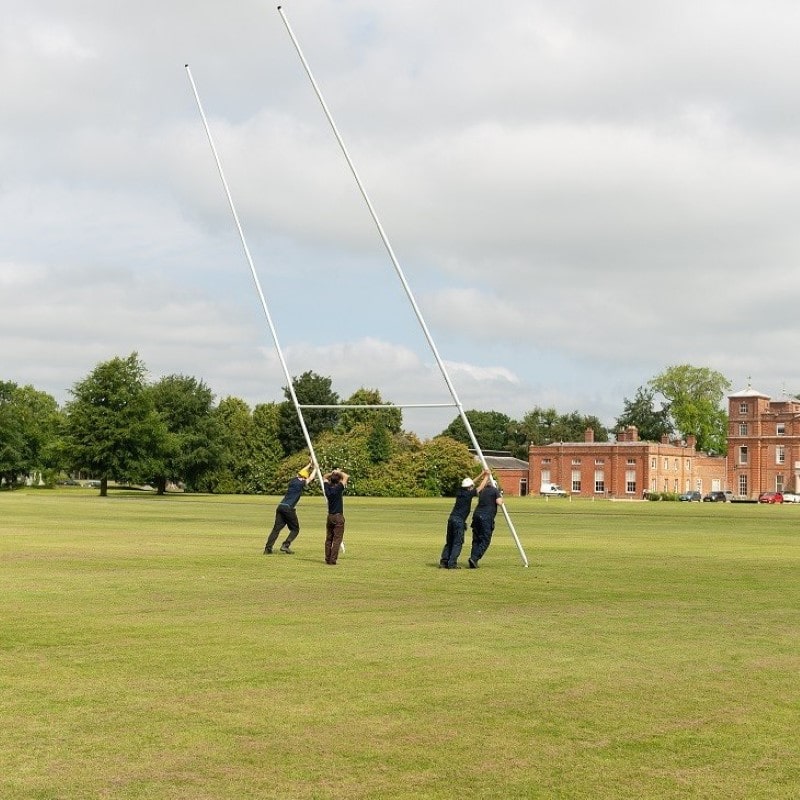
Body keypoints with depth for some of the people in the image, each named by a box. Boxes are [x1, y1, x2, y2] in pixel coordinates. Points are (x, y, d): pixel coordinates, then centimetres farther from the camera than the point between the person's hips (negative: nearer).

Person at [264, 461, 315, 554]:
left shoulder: (293, 480, 15)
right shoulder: (301, 484, -3)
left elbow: (300, 473, 34)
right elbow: (310, 478, 11)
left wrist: (309, 465, 41)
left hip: (280, 506, 7)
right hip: (288, 508, -7)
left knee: (277, 528, 5)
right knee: (295, 529, 7)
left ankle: (268, 548, -4)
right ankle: (285, 545, -9)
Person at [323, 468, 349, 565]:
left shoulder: (328, 488, 1)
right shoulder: (339, 488, -13)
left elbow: (324, 477, 19)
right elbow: (346, 476, -12)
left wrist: (333, 473, 10)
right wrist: (339, 473, 2)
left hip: (330, 517, 6)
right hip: (338, 517, -6)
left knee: (328, 539, 11)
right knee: (337, 539, -4)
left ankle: (327, 559, 12)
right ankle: (332, 560, -9)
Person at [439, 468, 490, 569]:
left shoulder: (460, 492, 11)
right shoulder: (469, 494, -7)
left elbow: (469, 484, 27)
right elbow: (480, 487, 3)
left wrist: (481, 475, 32)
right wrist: (486, 476, 17)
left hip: (452, 518, 7)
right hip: (459, 520, -7)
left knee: (449, 542, 12)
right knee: (457, 543, -3)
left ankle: (443, 562, 7)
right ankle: (452, 563, -8)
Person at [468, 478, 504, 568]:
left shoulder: (482, 491, 19)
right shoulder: (495, 490, 4)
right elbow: (499, 502, -7)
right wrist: (501, 497, 14)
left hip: (477, 514, 6)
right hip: (487, 517, -6)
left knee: (476, 540, 11)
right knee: (485, 540, -3)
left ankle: (473, 559, 4)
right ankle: (474, 558, -17)